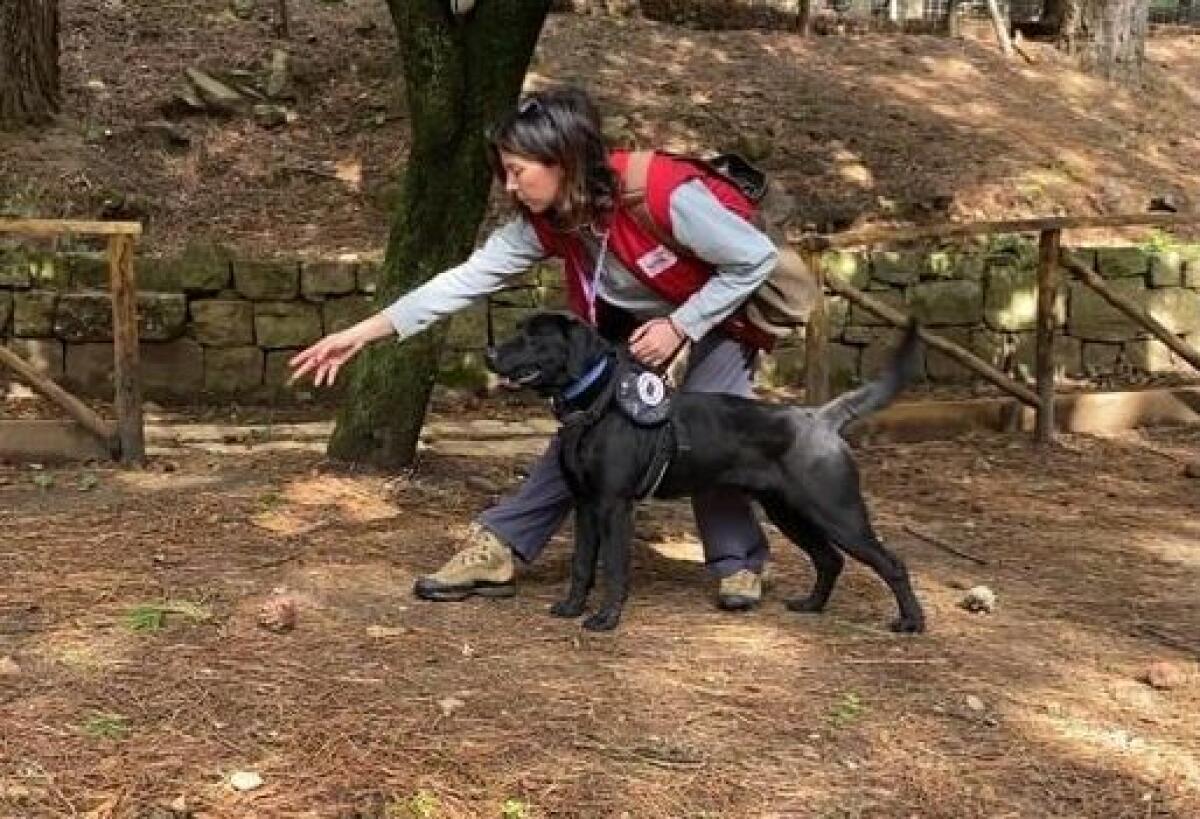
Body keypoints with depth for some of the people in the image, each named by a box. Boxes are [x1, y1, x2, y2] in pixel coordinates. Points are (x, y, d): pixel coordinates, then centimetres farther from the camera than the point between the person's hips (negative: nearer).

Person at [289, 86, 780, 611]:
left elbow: (757, 259, -28)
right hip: (633, 315, 5)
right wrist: (361, 334, -23)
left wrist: (679, 326, -29)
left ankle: (737, 563, 1)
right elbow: (468, 277, -19)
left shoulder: (664, 194, -38)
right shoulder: (544, 222, -19)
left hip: (723, 306, -5)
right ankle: (499, 547, -1)